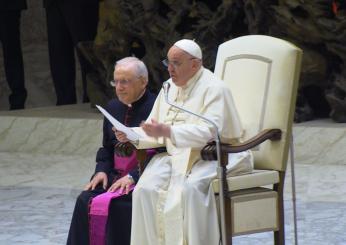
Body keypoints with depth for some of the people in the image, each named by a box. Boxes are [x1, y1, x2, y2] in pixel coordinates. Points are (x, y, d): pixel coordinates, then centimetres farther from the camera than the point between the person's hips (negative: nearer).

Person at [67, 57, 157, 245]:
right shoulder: (113, 107, 14)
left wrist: (133, 177, -21)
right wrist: (102, 170, 2)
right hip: (116, 174, 6)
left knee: (114, 204, -28)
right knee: (85, 200, -17)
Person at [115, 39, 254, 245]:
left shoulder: (214, 89, -9)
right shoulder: (170, 87, 15)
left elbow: (210, 131, -23)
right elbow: (158, 133, 18)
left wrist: (167, 131, -32)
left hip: (212, 157, -7)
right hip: (176, 156, 7)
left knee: (189, 188, -36)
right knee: (146, 189, -20)